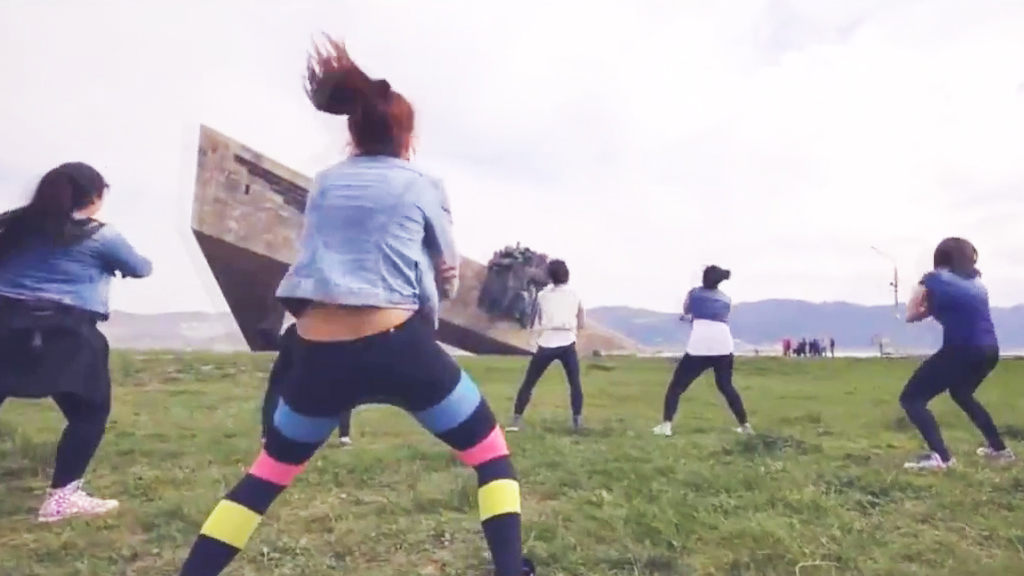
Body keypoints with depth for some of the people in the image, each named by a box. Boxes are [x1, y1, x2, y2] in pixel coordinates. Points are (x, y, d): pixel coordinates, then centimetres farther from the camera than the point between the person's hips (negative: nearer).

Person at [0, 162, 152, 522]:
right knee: (90, 413, 11)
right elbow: (141, 269, 16)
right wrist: (119, 264, 38)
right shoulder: (101, 236, 2)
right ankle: (61, 496, 9)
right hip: (67, 333, -4)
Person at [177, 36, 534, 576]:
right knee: (492, 456, 13)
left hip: (318, 356, 4)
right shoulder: (422, 186, 5)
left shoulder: (324, 183, 15)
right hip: (398, 347, -3)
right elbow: (449, 276, 14)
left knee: (269, 472, 25)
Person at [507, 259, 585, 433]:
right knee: (575, 383, 14)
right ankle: (577, 420, 7)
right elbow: (582, 324, 10)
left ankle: (516, 420, 3)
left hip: (546, 345, 0)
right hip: (567, 344, 0)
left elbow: (535, 324, 7)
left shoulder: (542, 295, 7)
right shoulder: (574, 295, 7)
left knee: (528, 383, 7)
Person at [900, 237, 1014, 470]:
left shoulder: (932, 280, 3)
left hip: (961, 350, -7)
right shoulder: (975, 282, 19)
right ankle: (999, 448, 39)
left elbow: (911, 316, 7)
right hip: (989, 350, 7)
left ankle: (939, 456, -20)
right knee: (961, 393, 34)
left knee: (911, 398, -3)